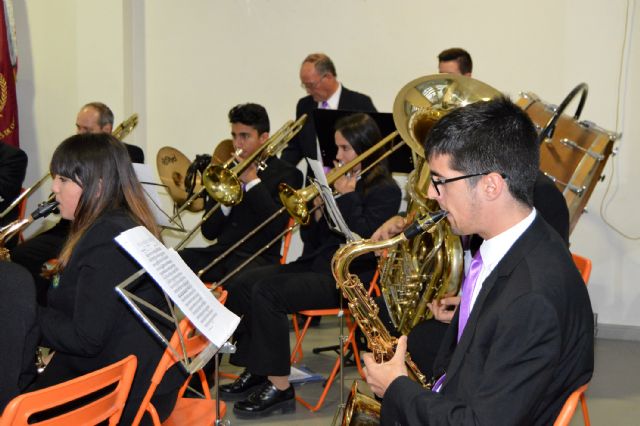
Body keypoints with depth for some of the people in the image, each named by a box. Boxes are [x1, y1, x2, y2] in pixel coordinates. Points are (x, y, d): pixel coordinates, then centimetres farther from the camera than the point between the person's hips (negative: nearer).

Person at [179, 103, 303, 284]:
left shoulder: (286, 174, 3)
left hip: (258, 256, -5)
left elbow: (276, 226, -13)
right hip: (221, 251, 5)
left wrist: (252, 181, -8)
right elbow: (209, 232, 12)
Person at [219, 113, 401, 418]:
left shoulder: (386, 190, -6)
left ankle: (279, 387, -18)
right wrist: (319, 205, -4)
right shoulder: (339, 181, 14)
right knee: (244, 284, -7)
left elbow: (362, 239, -20)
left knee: (267, 292, -25)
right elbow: (311, 240, 13)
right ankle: (255, 372, -1)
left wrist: (347, 197, -13)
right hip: (315, 263, 8)